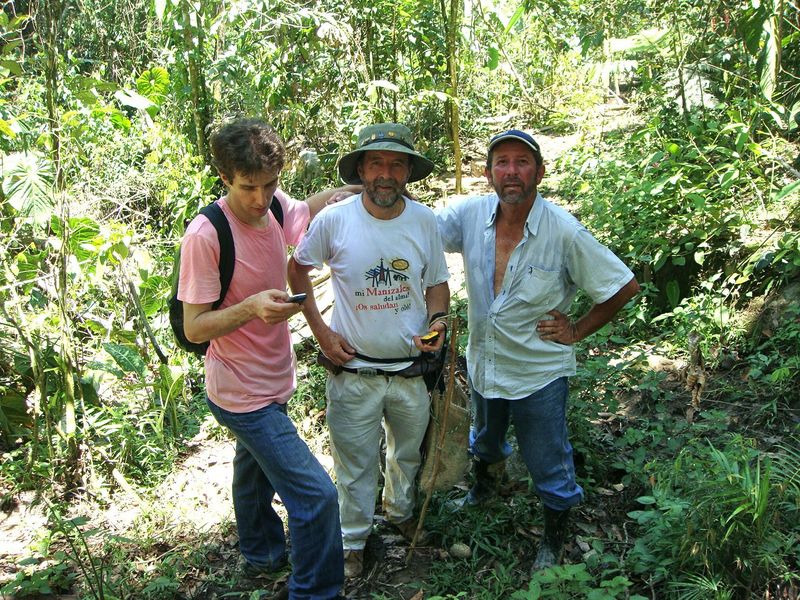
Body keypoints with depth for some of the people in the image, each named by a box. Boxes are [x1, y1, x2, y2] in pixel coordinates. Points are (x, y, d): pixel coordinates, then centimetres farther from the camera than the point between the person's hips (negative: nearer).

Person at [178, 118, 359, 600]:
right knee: (316, 495, -12)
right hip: (242, 393, -8)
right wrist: (249, 307, -37)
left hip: (274, 381, 8)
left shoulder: (275, 206, -4)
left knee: (257, 470, 30)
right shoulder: (206, 235, -25)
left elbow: (308, 208, 20)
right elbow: (194, 329, -22)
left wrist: (358, 188, 7)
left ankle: (263, 555, 54)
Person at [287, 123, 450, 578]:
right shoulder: (334, 220, -15)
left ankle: (401, 512, 53)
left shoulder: (425, 221, -8)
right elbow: (298, 270, 1)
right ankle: (354, 540, 38)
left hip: (412, 368, 3)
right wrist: (321, 331, -6)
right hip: (353, 369, -2)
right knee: (356, 463, 13)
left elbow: (437, 283, 5)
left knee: (409, 453, 25)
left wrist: (437, 321, -15)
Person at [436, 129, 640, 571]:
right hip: (483, 363, 4)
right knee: (484, 439, 30)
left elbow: (624, 287, -13)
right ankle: (482, 486, 62)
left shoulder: (564, 232, -22)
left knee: (548, 463, 12)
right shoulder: (470, 215, -14)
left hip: (539, 372, -4)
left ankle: (554, 539, 39)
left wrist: (576, 331, -11)